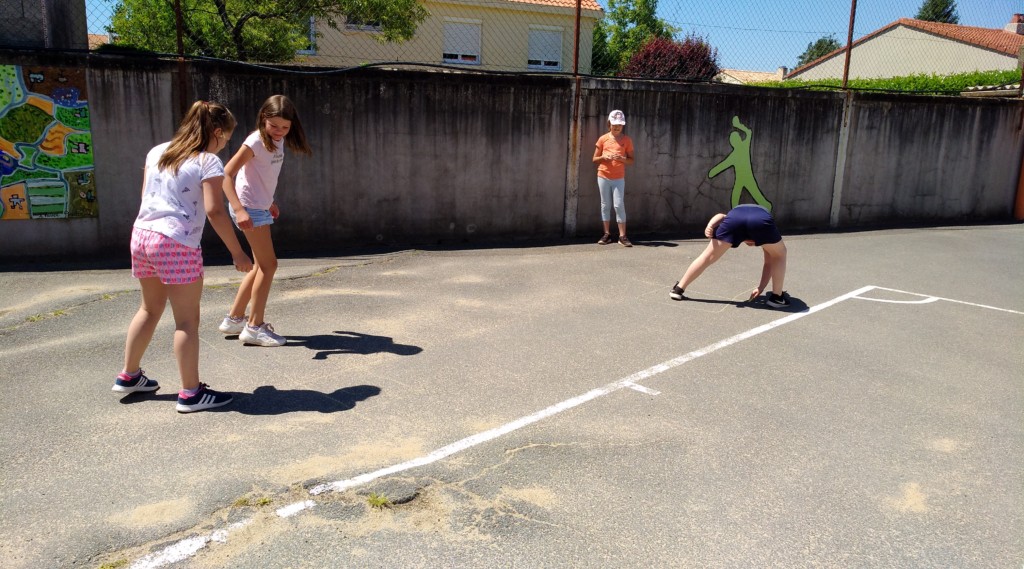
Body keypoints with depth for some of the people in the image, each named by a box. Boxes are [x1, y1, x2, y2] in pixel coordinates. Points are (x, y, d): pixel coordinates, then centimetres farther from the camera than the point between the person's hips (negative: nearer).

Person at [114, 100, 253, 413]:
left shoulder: (157, 152, 14)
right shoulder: (208, 162, -8)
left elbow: (146, 196, 18)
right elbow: (214, 211, -17)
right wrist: (237, 252, -13)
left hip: (141, 235, 8)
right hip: (177, 244, -8)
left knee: (151, 308, 24)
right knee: (187, 320, 0)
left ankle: (129, 376, 35)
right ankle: (191, 393, 4)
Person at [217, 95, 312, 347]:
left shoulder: (278, 141, 6)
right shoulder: (256, 142, -18)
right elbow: (227, 174, -24)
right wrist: (239, 209, -34)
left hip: (260, 208, 9)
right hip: (248, 208, -9)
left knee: (262, 266, 13)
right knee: (268, 264, -7)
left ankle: (234, 318, 24)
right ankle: (254, 327, 2)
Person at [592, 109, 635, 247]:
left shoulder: (627, 140, 2)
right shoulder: (603, 139, 4)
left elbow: (632, 161, 3)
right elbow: (594, 159, 8)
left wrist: (622, 159, -17)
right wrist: (604, 157, -13)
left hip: (619, 178, -2)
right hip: (603, 177, 2)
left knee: (619, 205, -8)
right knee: (605, 205, 5)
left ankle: (622, 236, -6)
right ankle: (607, 234, 11)